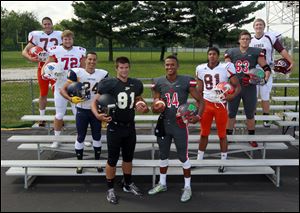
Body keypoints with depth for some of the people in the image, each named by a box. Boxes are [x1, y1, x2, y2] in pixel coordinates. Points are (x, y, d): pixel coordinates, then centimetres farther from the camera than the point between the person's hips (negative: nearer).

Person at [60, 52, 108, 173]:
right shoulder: (77, 72, -11)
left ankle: (98, 161, 28)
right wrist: (71, 99, -29)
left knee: (97, 137, 12)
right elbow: (63, 90, -10)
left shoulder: (102, 74, -3)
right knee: (80, 137, 8)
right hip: (82, 111, -2)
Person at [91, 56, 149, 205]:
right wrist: (97, 115, -30)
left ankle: (128, 184, 36)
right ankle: (110, 189, 19)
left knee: (128, 157, 18)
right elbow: (95, 101, -12)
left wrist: (143, 107, 0)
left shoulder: (136, 84, 2)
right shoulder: (109, 84, -14)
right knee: (112, 160, 4)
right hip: (115, 127, -5)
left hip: (130, 126, 5)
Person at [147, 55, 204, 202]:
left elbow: (200, 100, -5)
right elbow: (155, 104, 7)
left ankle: (187, 187, 21)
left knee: (183, 156, 4)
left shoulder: (186, 81, -10)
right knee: (163, 155, 16)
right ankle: (162, 184, 34)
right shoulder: (158, 82, 0)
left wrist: (198, 116, -20)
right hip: (164, 124, 4)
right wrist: (155, 108, -17)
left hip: (180, 125, -4)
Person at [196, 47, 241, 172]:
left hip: (221, 104, -3)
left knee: (222, 134, 6)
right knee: (204, 133, 10)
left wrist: (233, 95, -30)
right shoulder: (201, 69, 2)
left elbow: (237, 86, -10)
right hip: (206, 104, 3)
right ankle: (199, 160, 22)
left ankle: (223, 162, 19)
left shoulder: (226, 68, -10)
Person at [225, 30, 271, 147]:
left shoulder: (256, 52, 0)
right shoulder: (231, 52, 3)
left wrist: (265, 79, -15)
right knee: (231, 113, 8)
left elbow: (266, 68, 1)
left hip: (250, 88, 0)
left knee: (250, 114, 12)